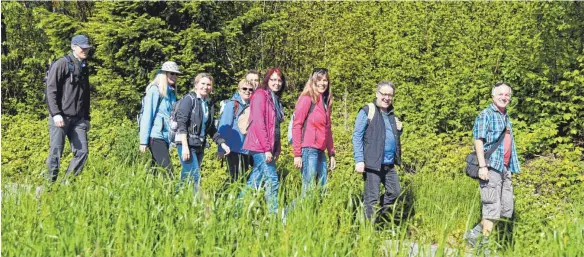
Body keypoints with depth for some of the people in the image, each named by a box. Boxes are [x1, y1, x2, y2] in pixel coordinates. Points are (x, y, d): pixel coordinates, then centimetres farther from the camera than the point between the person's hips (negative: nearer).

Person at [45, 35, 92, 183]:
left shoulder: (84, 68, 18)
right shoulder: (61, 64, -5)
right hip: (60, 118, -7)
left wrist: (87, 118, 20)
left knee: (82, 152, 0)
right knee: (56, 153, -3)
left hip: (78, 119, 7)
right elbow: (51, 90, -11)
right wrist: (56, 114, -19)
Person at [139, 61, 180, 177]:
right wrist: (143, 141, -13)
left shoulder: (171, 92, 16)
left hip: (166, 137, 7)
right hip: (156, 136, -7)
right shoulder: (155, 90, -5)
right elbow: (147, 115, -9)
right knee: (167, 170, -14)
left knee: (156, 171, 7)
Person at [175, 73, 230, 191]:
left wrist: (222, 143, 12)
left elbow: (212, 129, 24)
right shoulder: (189, 99, -5)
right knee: (194, 179, -15)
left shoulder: (209, 105, 16)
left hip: (200, 146, 7)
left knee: (186, 180, 7)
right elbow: (181, 123, -13)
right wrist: (185, 146, -21)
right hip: (187, 144, -7)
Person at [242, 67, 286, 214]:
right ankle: (274, 212, -10)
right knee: (272, 180, -11)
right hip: (260, 147, -8)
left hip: (268, 148, 8)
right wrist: (267, 149, -19)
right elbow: (258, 123, -16)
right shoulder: (261, 95, -7)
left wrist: (277, 149, 10)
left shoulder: (275, 99, 19)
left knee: (254, 182, 9)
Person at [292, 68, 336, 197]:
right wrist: (297, 154, -13)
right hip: (309, 150, -8)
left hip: (321, 151, 8)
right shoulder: (307, 99, -4)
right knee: (309, 189, -9)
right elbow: (296, 126, -8)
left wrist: (331, 153, 18)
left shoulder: (325, 102, 18)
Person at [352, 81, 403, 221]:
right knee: (372, 198, -2)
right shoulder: (367, 111, -5)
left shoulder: (391, 114, 16)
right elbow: (357, 136, -10)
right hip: (373, 163, -7)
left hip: (389, 164, 7)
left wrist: (399, 130, 5)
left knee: (394, 193, 12)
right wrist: (359, 160, -17)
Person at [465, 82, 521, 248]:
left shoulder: (506, 118, 21)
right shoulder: (486, 114, -3)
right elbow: (478, 140, -11)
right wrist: (482, 166, -20)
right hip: (491, 167, -8)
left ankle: (475, 234, 16)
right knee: (492, 209, -8)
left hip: (505, 169, 8)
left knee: (506, 210, 7)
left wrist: (510, 168, 20)